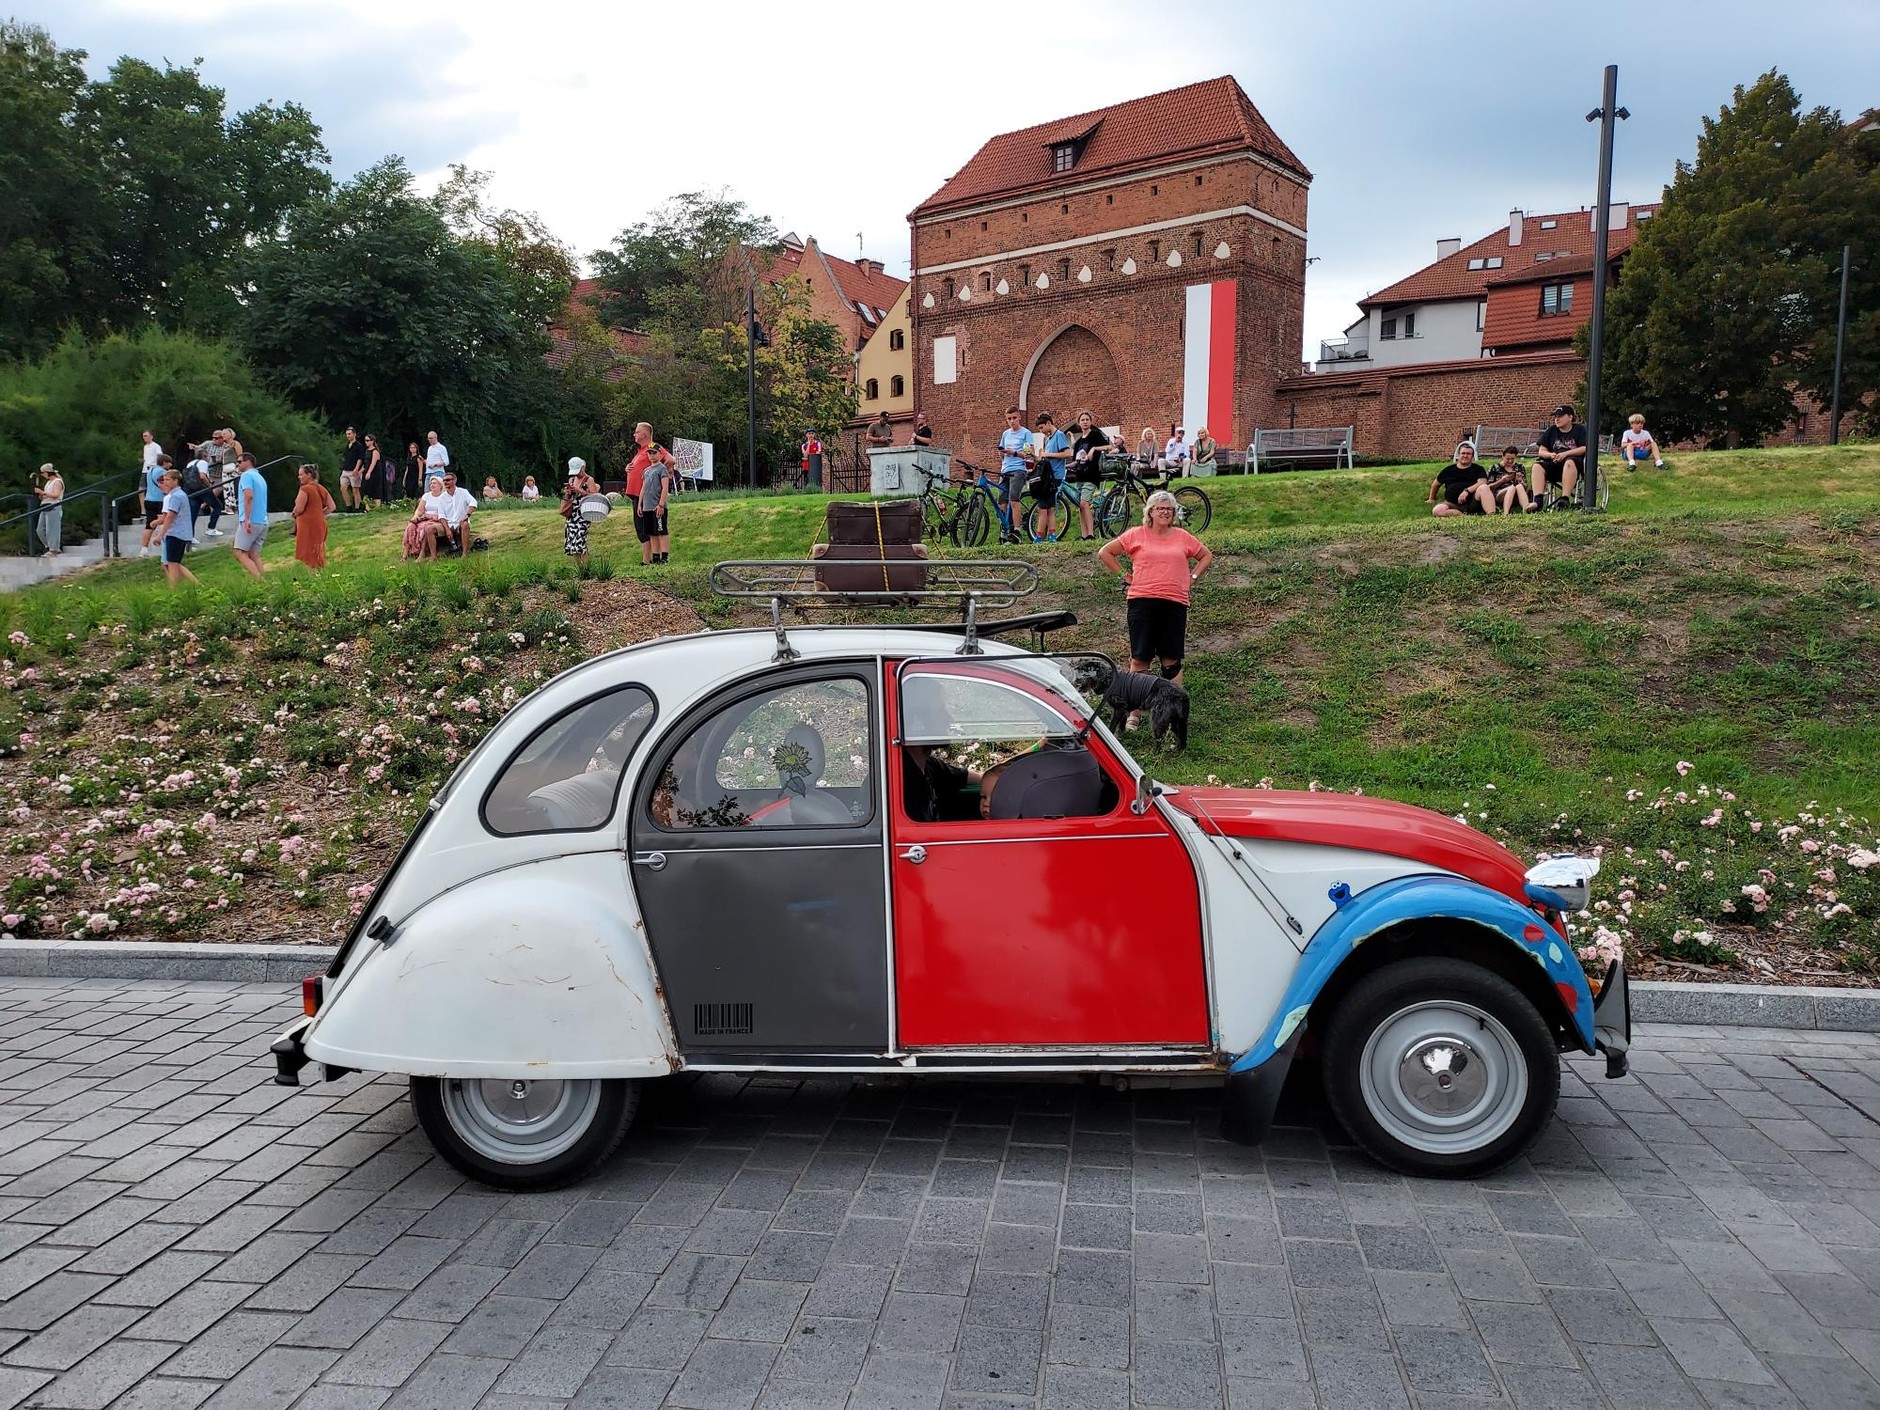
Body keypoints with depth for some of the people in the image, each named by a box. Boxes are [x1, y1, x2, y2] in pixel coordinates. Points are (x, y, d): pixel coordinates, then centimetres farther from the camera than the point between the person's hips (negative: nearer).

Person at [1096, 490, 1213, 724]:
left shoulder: (1183, 537, 11)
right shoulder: (1136, 535, 4)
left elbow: (1206, 556, 25)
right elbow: (1104, 552, 10)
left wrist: (1193, 577, 12)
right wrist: (1123, 574, 4)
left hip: (1175, 603, 2)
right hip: (1142, 601, -2)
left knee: (1172, 661, 5)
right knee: (1140, 659, -1)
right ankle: (1134, 713, 5)